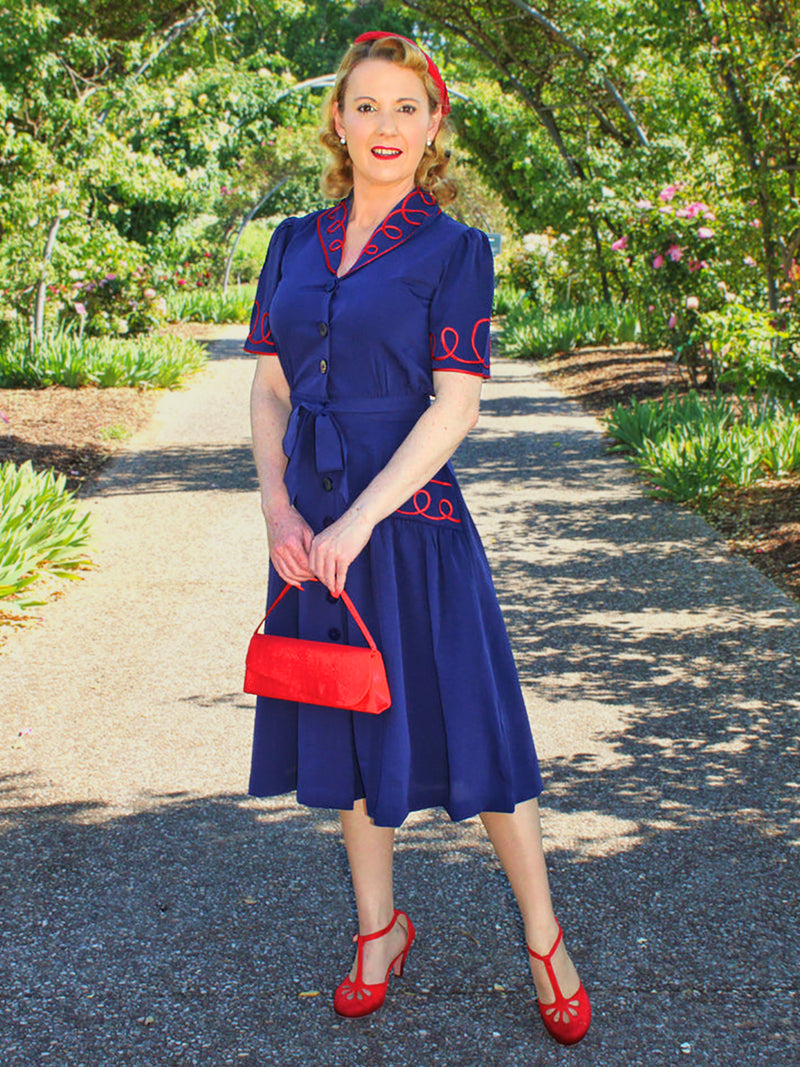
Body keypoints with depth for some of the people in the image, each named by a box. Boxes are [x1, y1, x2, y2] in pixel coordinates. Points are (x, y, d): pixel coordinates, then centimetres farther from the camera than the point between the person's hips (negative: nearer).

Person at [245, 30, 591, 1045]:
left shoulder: (454, 249, -4)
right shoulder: (295, 243, 9)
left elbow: (454, 406, -11)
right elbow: (268, 388, 8)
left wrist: (358, 522, -18)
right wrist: (276, 505, -7)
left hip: (410, 516, -4)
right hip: (311, 523, 5)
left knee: (467, 726, 1)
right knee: (348, 730, 14)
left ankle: (545, 942, 19)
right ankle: (378, 926, 32)